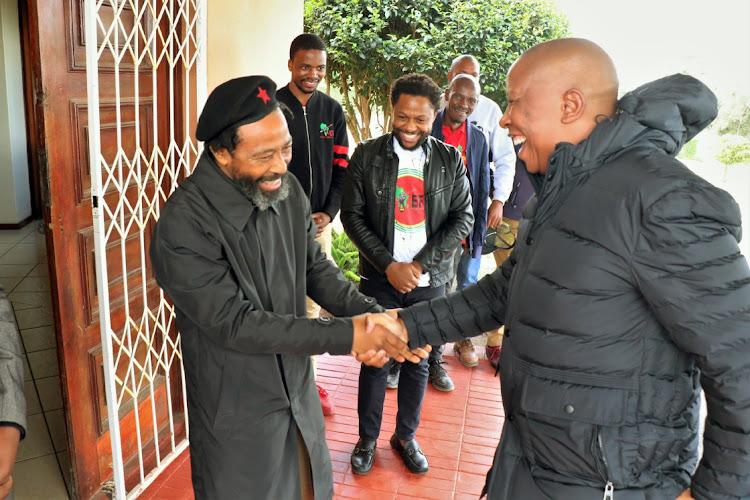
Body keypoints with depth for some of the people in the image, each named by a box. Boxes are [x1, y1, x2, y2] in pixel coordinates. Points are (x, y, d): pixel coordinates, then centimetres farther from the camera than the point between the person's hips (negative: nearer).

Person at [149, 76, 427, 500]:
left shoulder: (287, 190, -7)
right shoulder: (183, 225, -25)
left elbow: (316, 267, 1)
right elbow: (234, 323, -26)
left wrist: (373, 315, -16)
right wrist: (346, 336, -27)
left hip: (300, 395, 6)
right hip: (237, 418, -5)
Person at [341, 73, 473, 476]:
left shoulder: (450, 160, 0)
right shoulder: (367, 155, -2)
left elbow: (463, 218, -1)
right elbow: (352, 215, -4)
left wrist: (421, 265, -11)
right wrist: (389, 265, -12)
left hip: (428, 281, 1)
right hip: (380, 279, -1)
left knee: (418, 362, 12)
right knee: (374, 361, 8)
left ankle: (406, 436, 33)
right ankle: (367, 439, 28)